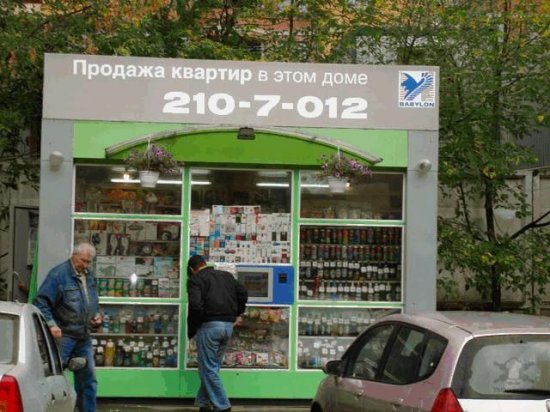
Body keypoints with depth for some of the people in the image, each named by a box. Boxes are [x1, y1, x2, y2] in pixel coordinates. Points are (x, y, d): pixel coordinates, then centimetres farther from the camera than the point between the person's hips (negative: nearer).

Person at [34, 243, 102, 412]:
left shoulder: (89, 277, 12)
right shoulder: (59, 274, -13)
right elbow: (41, 302, -17)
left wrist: (96, 315, 7)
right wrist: (51, 324, -26)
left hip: (84, 337, 8)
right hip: (63, 335, -7)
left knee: (88, 380, 12)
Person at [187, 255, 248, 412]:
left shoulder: (195, 279, -2)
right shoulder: (226, 275, 17)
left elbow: (195, 305, -16)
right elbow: (243, 294, 13)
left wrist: (191, 329, -6)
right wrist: (234, 315, 21)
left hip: (209, 326, -6)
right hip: (228, 326, 7)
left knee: (208, 369, 0)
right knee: (212, 366, 16)